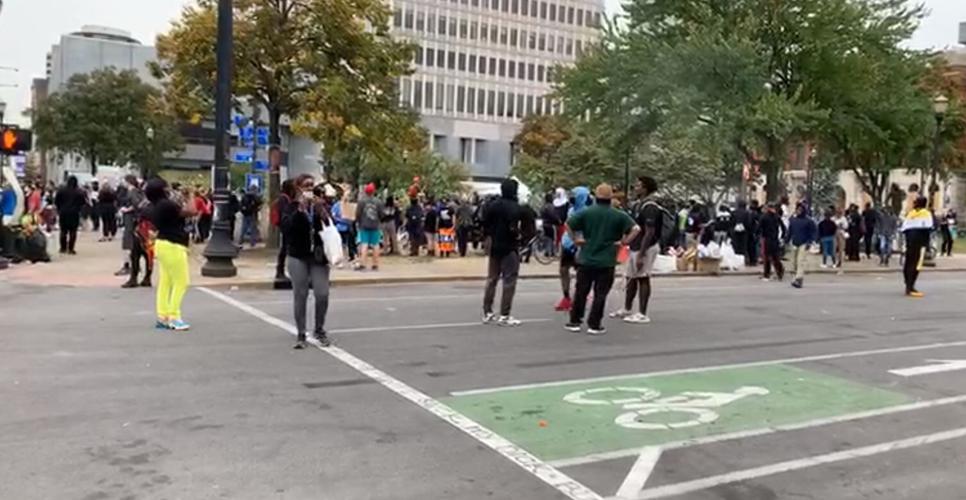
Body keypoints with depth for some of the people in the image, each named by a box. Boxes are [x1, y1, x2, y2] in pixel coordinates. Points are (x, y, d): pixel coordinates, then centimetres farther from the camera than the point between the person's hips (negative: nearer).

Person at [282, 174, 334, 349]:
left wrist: (321, 211, -15)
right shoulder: (292, 207, 2)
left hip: (318, 257, 1)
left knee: (322, 294, -5)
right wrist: (300, 210, -20)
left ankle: (319, 330, 15)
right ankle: (301, 334, 10)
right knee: (300, 295, 1)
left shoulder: (321, 205, 7)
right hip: (298, 257, -1)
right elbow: (286, 228, -14)